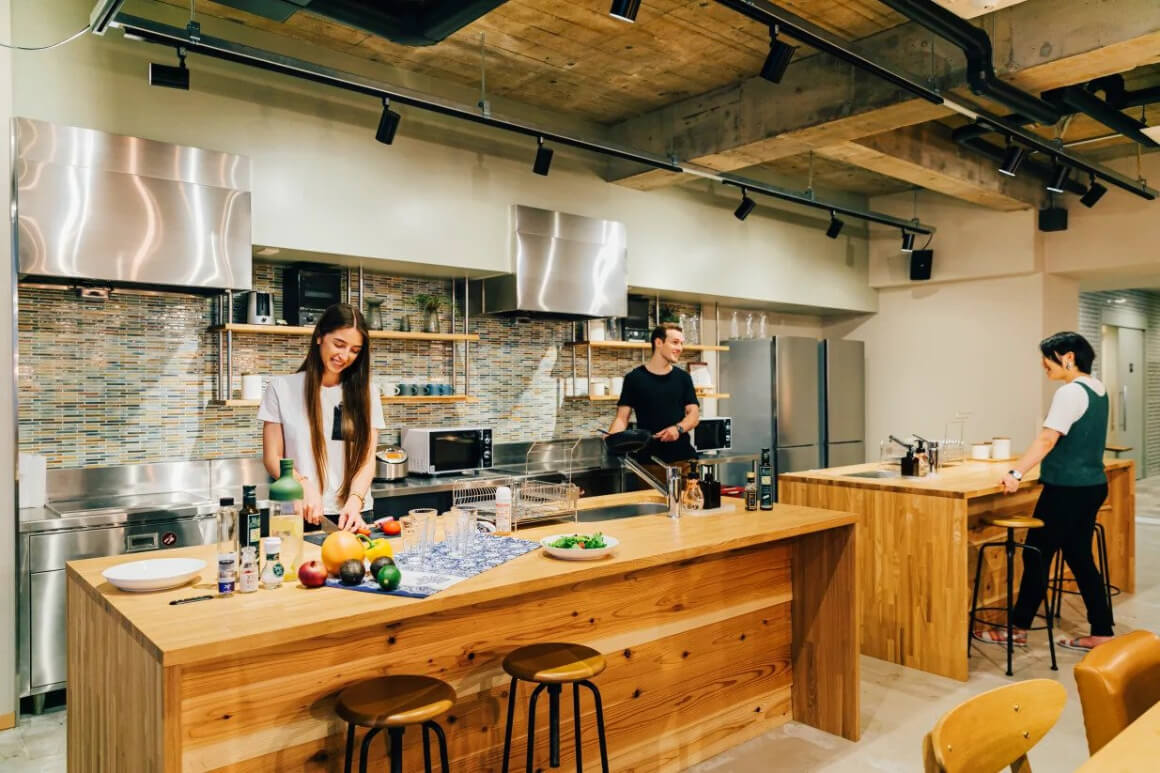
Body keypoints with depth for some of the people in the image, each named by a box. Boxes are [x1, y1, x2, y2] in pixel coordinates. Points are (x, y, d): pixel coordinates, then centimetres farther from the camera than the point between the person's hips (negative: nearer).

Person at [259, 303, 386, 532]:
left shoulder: (366, 393, 5)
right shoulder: (283, 388, 1)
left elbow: (367, 459, 0)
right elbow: (272, 458, 1)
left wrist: (355, 501, -18)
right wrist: (304, 486, -17)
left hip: (354, 514, 1)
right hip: (302, 515, -1)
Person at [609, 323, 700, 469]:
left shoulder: (683, 377, 8)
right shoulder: (635, 378, 1)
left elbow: (694, 414, 4)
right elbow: (622, 417, -1)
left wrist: (678, 428, -16)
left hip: (683, 456, 2)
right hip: (648, 458, -2)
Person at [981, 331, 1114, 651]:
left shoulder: (1070, 392, -17)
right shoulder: (1098, 390, 11)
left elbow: (1047, 440, -27)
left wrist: (1016, 473, -32)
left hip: (1068, 489, -9)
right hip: (1092, 485, 9)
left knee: (1037, 555, 0)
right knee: (1080, 558, 14)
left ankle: (1019, 629, 9)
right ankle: (1101, 633, 18)